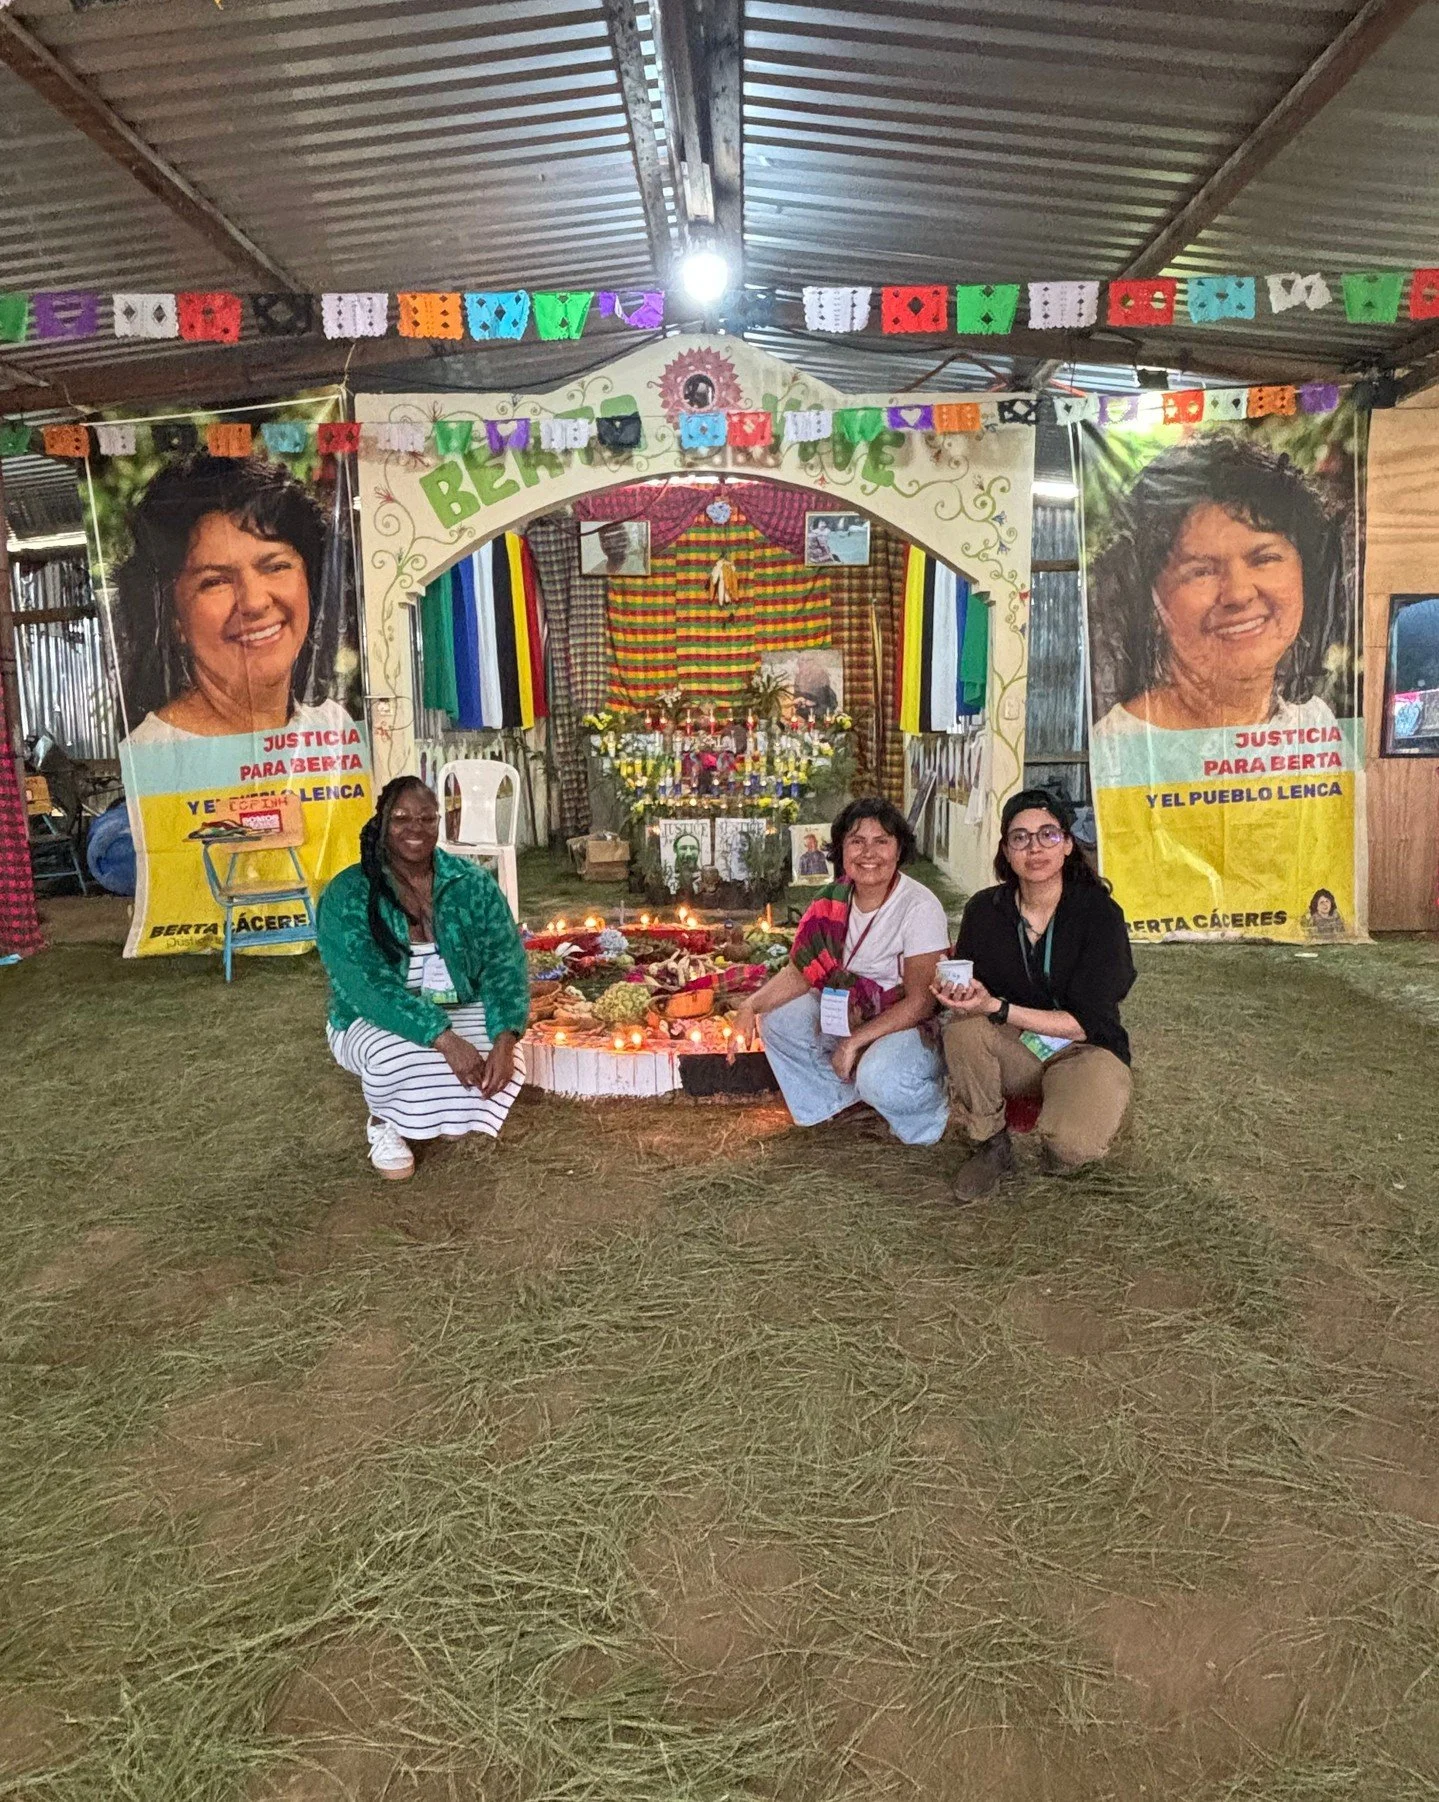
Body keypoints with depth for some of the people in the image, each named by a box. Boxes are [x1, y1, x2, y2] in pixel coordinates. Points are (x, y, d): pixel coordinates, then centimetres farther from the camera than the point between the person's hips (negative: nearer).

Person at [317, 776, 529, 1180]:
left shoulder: (472, 883, -7)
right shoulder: (346, 896, -17)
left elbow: (505, 965, -12)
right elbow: (368, 986, -28)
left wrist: (504, 1040, -30)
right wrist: (444, 1039, -39)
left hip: (459, 1012, 3)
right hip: (376, 1022, -3)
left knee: (507, 1055, -24)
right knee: (397, 1055, -36)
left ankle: (445, 1111, 12)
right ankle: (383, 1123, 2)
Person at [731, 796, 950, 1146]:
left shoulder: (920, 907, -21)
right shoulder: (834, 901, -3)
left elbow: (920, 1002, -22)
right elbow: (800, 971, -1)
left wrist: (854, 1041, -25)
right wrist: (750, 1006, -17)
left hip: (914, 1026, -6)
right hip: (847, 1017, 7)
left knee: (878, 1076, -34)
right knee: (779, 1020, -9)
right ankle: (844, 1100, 9)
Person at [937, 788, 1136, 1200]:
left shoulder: (1098, 912, -16)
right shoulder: (985, 910, -6)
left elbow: (1084, 1023, -19)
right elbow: (970, 995, -2)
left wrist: (996, 1008, -31)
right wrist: (955, 994, -28)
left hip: (1085, 1049, -3)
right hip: (1014, 1047, 3)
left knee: (1072, 1144, -33)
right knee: (962, 1028, -30)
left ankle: (1063, 1143, 6)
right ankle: (992, 1146, -8)